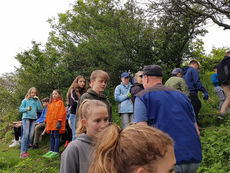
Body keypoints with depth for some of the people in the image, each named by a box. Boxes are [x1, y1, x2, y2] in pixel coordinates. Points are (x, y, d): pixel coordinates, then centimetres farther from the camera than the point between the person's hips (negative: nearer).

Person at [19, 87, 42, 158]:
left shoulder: (36, 101, 13)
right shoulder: (25, 100, 5)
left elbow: (40, 109, 3)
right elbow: (20, 109, 2)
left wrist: (38, 100, -3)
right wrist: (26, 109, -17)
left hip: (33, 118, 4)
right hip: (26, 118, -4)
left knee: (31, 135, 0)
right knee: (26, 134, -11)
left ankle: (25, 150, 10)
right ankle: (22, 152, -9)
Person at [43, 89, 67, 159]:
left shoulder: (60, 102, -2)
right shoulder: (50, 104, 19)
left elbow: (62, 112, -10)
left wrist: (59, 121, -17)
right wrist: (46, 121, 14)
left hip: (57, 123, -7)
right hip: (50, 123, 7)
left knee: (56, 136, -6)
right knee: (51, 137, 11)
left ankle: (56, 152, -4)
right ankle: (51, 150, 18)